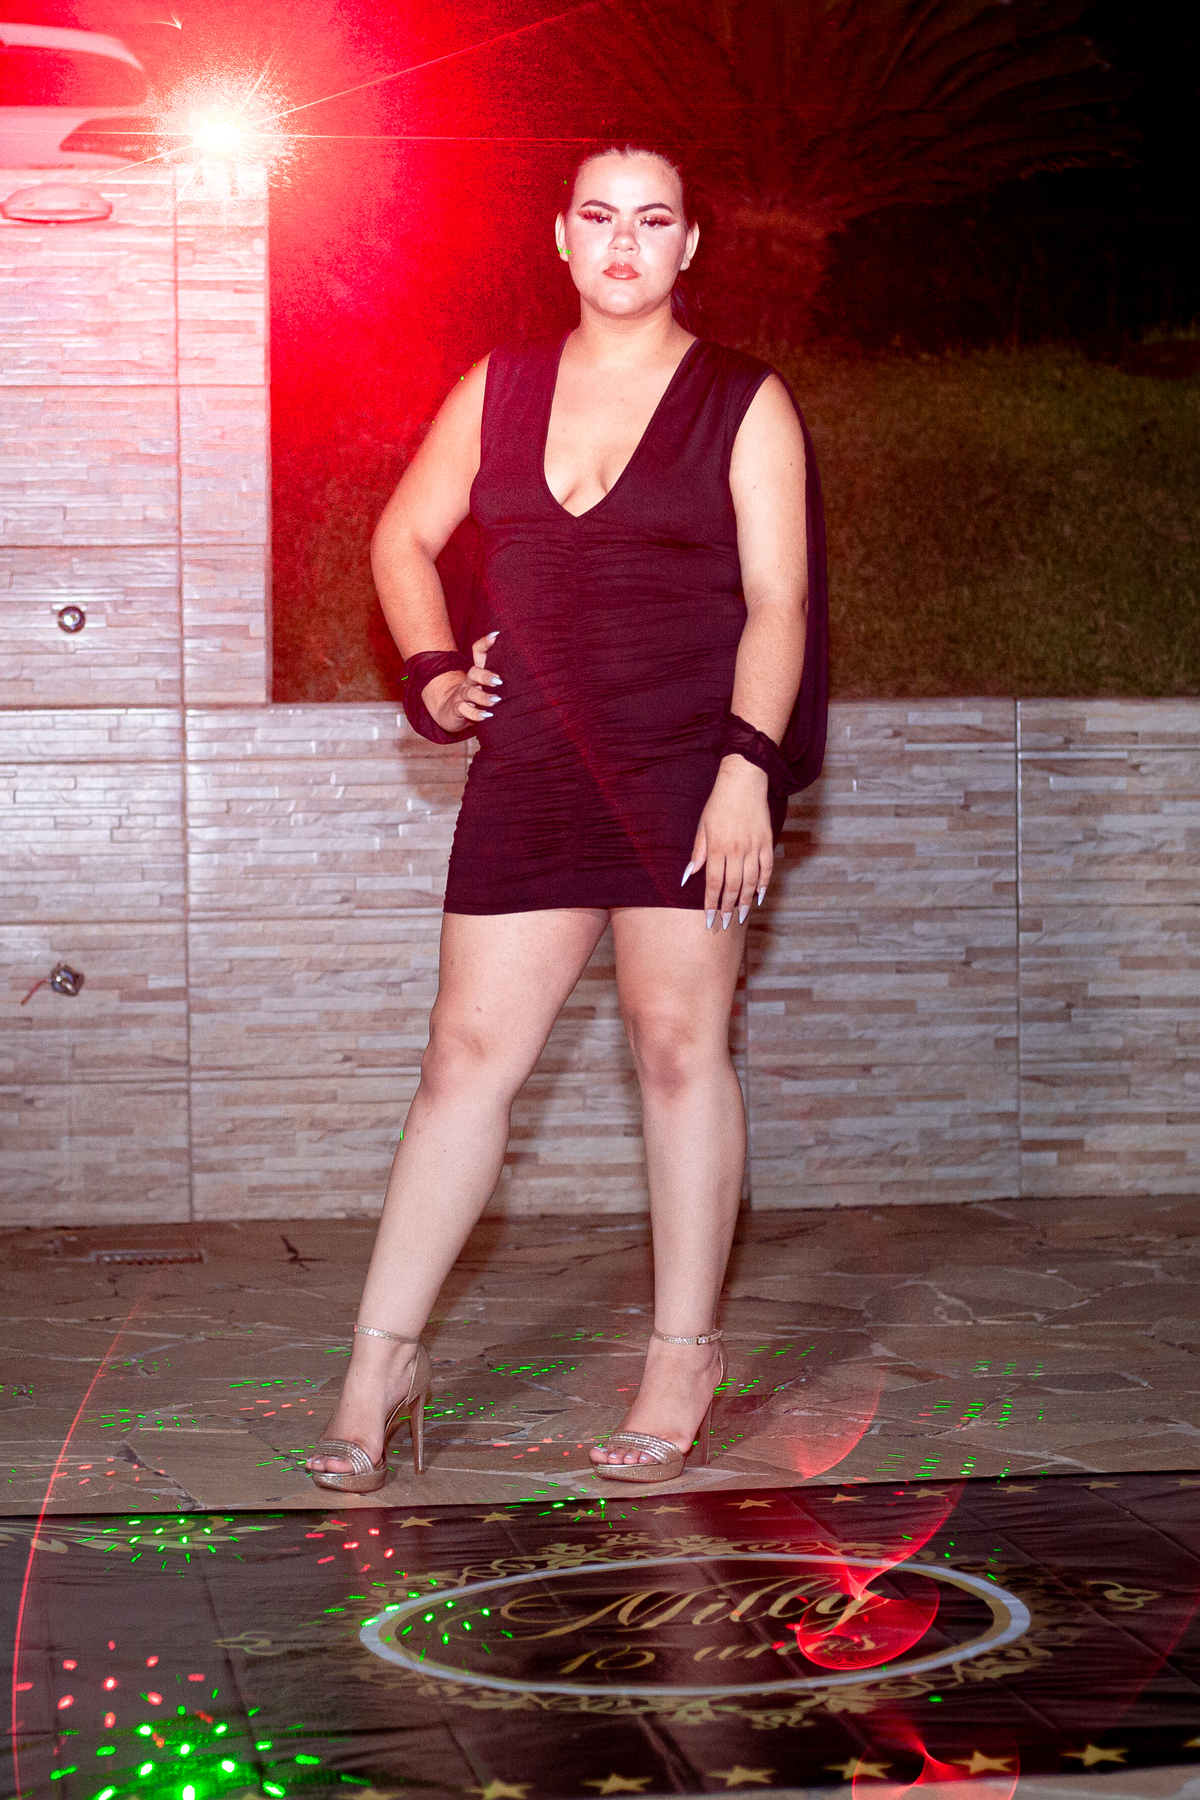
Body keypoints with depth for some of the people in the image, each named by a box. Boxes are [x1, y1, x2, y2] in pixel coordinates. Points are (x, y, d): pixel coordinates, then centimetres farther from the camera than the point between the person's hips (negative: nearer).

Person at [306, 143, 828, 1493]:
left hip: (688, 764, -3)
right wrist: (434, 674, 6)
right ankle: (382, 1359, 6)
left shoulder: (743, 404, 1)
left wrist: (745, 771, -16)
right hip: (533, 771, 3)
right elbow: (405, 537, 22)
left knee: (677, 1040, -1)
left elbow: (777, 600, -6)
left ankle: (684, 1357, 10)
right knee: (469, 1050, 1)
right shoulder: (499, 390, 12)